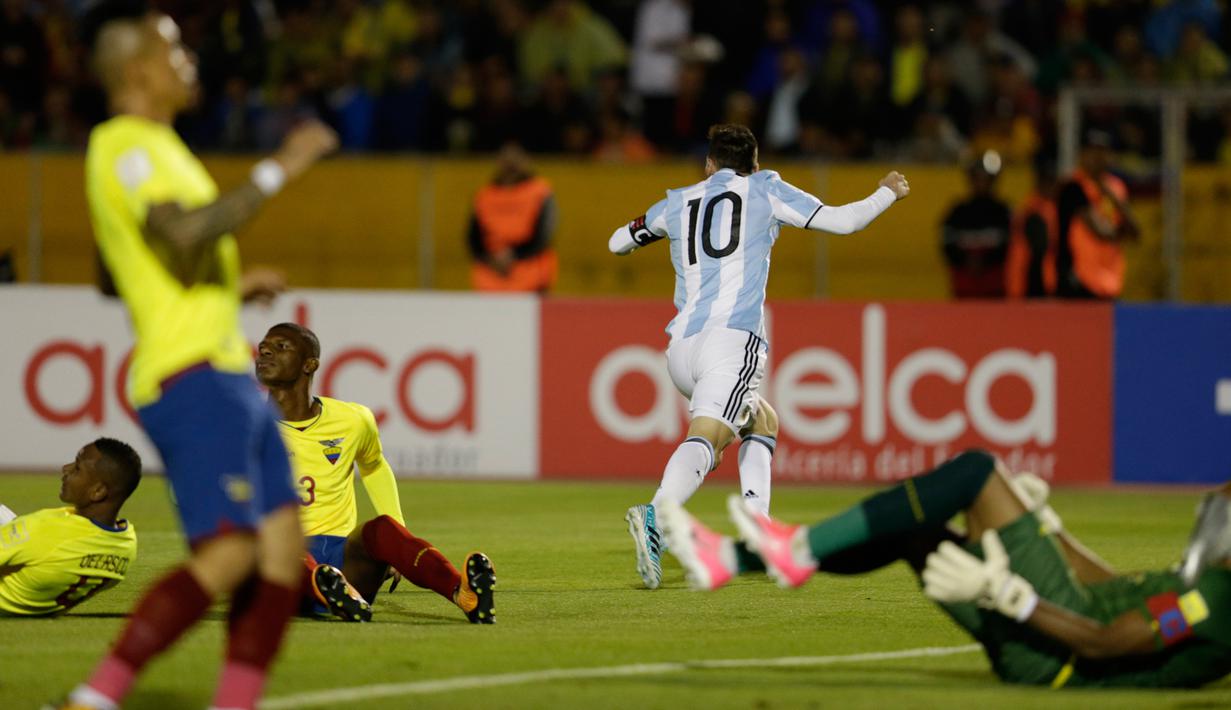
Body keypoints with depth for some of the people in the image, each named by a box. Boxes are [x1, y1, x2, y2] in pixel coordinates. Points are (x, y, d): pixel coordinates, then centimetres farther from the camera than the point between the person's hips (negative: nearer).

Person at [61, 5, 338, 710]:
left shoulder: (155, 145, 22)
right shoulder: (124, 144, -10)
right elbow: (183, 234, -27)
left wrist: (232, 286, 30)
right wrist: (278, 170, -22)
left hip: (228, 375, 10)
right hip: (190, 378, -10)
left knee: (283, 546, 2)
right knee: (228, 553, -19)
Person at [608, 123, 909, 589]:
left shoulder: (678, 202, 21)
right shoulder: (764, 189, 11)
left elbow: (617, 244, 34)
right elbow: (843, 221, 11)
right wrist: (888, 192, 29)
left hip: (680, 347, 5)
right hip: (734, 337, -5)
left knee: (763, 424, 25)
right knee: (704, 439, -22)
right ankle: (655, 518, -49)